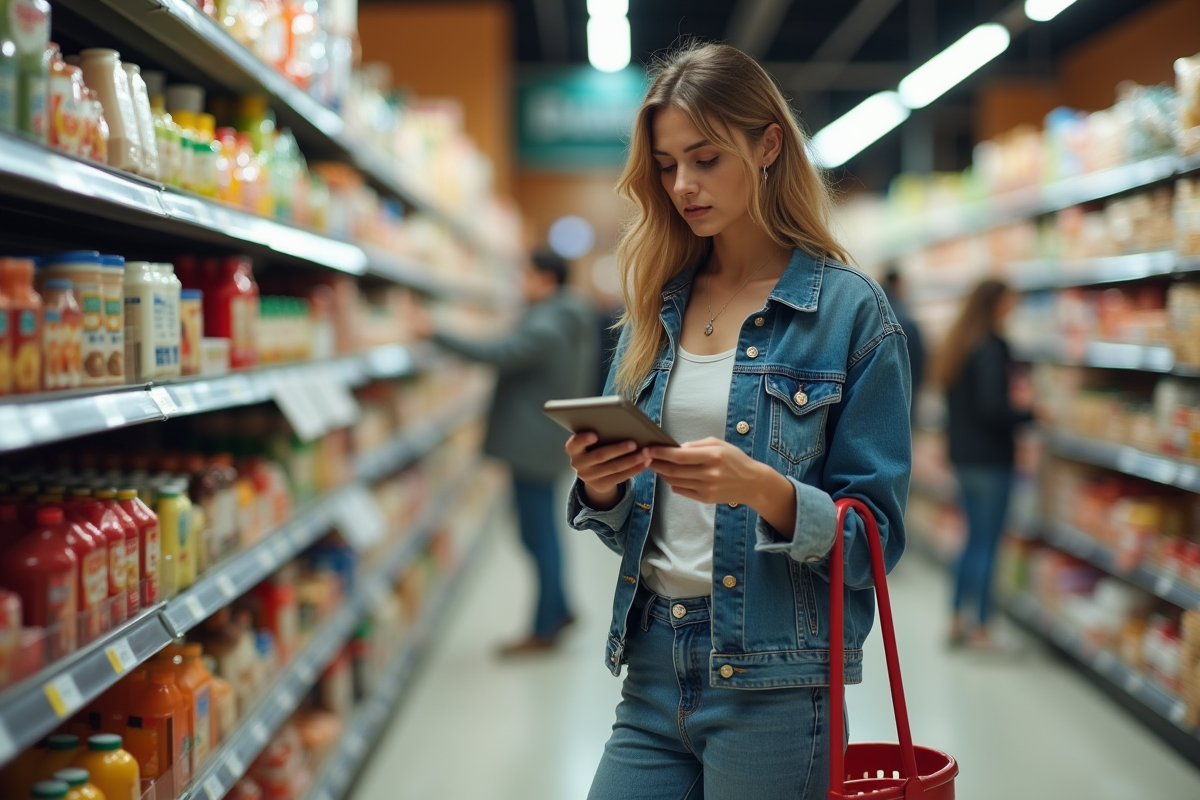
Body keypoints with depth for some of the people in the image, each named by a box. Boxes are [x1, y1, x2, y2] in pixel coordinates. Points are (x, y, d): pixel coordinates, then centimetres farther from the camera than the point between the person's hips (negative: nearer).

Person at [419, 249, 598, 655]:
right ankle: (558, 610, 27)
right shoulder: (571, 321, 13)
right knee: (541, 532, 18)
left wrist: (438, 334, -30)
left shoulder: (546, 327, -20)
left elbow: (499, 353, -32)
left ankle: (545, 629, 3)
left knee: (539, 535, -4)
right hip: (540, 442, 11)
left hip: (534, 444, -11)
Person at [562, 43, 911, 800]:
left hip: (776, 686, -4)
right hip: (654, 670, 5)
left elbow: (874, 534, -7)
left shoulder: (850, 309, -6)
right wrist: (602, 487, -8)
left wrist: (763, 489, -24)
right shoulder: (655, 305, 9)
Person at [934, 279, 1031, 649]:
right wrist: (1030, 415, -12)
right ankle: (977, 626, 0)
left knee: (976, 538, 16)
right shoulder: (991, 348, -16)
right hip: (990, 457, -9)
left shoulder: (958, 345, 12)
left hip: (964, 454, 9)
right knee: (986, 541, -3)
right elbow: (992, 407, -23)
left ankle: (958, 619, 19)